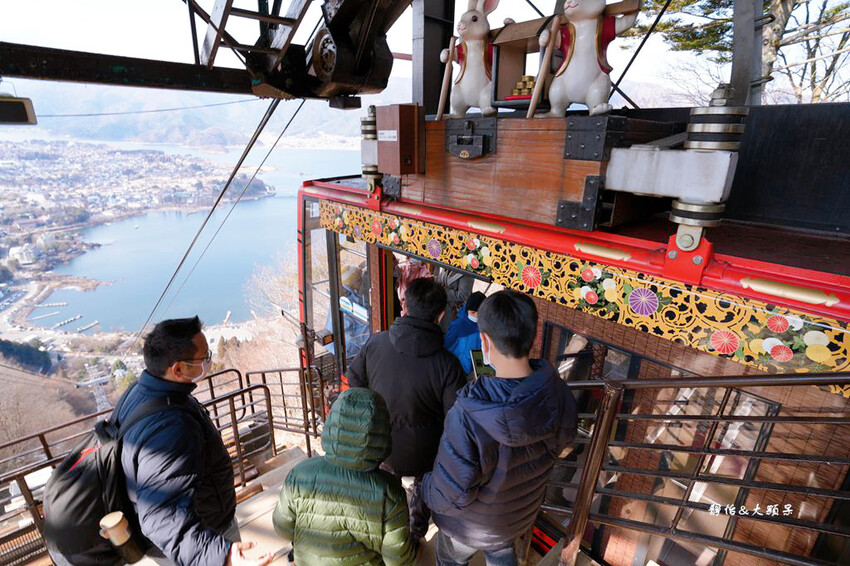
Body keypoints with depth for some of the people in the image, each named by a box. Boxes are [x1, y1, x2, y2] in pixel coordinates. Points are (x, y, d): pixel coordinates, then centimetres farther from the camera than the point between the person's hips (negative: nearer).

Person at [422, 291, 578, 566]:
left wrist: (425, 486, -9)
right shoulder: (560, 396, -27)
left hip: (471, 523, -3)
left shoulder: (468, 419, -45)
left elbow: (451, 496, -31)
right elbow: (561, 440, -5)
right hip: (521, 514, 4)